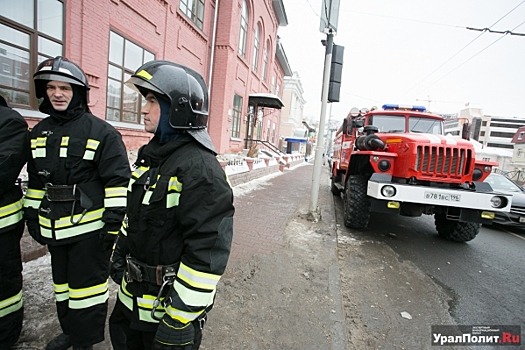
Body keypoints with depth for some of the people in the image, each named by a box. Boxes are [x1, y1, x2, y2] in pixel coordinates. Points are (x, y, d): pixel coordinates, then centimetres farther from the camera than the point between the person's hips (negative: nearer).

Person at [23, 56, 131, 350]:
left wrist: (113, 224, -17)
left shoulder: (101, 132, -12)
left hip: (89, 229, -7)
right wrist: (32, 218, 16)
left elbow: (118, 182, -15)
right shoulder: (39, 132, 10)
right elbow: (34, 181, 18)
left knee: (87, 289, 5)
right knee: (63, 286, 23)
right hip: (54, 230, 8)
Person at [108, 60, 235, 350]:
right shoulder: (152, 156, 4)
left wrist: (180, 319, -23)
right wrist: (119, 255, 21)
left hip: (168, 303, -9)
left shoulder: (200, 168, -27)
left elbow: (208, 251, -29)